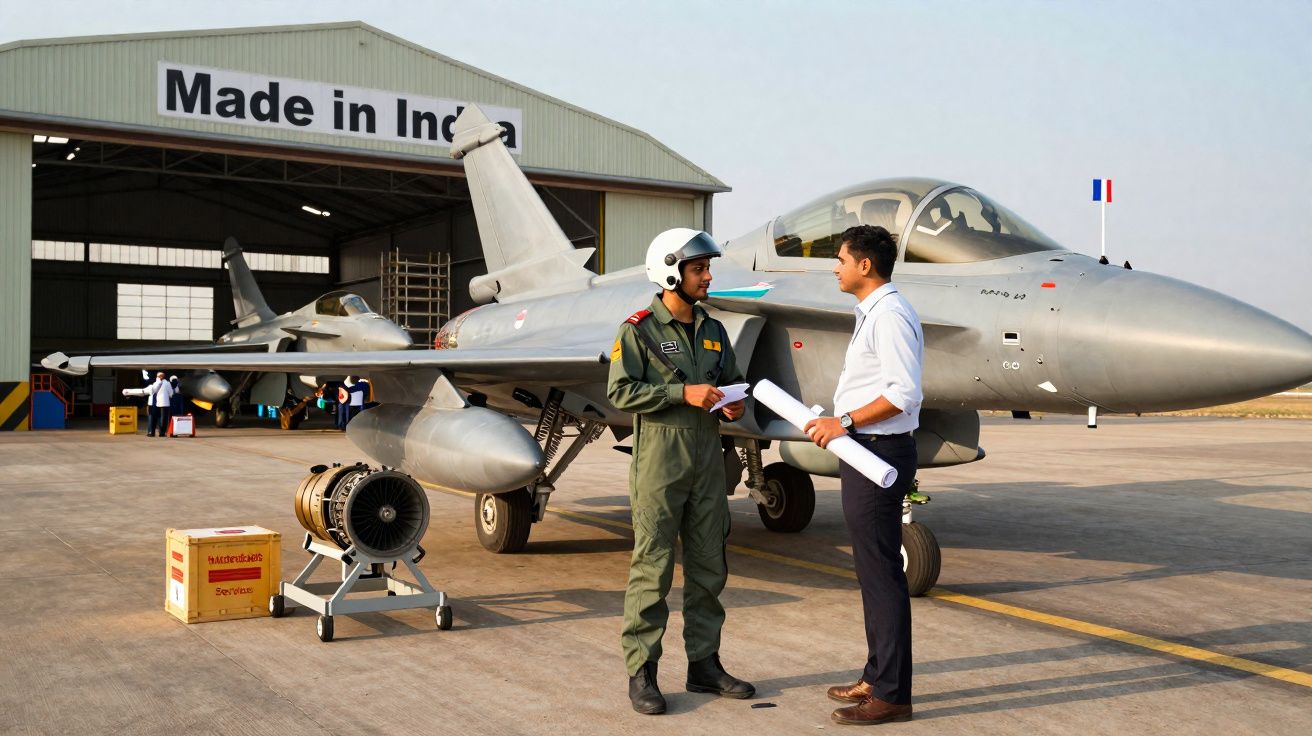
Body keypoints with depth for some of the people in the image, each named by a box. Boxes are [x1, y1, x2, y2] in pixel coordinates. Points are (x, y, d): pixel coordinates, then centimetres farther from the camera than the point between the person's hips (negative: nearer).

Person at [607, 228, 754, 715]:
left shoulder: (714, 332, 13)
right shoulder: (639, 331, -5)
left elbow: (733, 380, 22)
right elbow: (620, 391, -13)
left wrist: (734, 405, -1)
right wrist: (683, 393, -20)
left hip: (707, 465, 6)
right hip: (659, 464, -6)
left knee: (709, 568, 10)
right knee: (652, 569, -3)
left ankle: (704, 664, 21)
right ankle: (641, 672, 6)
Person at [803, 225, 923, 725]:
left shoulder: (889, 315, -16)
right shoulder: (871, 314, 17)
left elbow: (904, 392, -24)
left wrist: (845, 422, -20)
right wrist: (833, 422, 14)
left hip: (879, 453, -11)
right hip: (864, 451, 11)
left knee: (881, 573, -5)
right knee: (872, 570, 16)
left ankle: (891, 694, 2)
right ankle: (877, 677, 26)